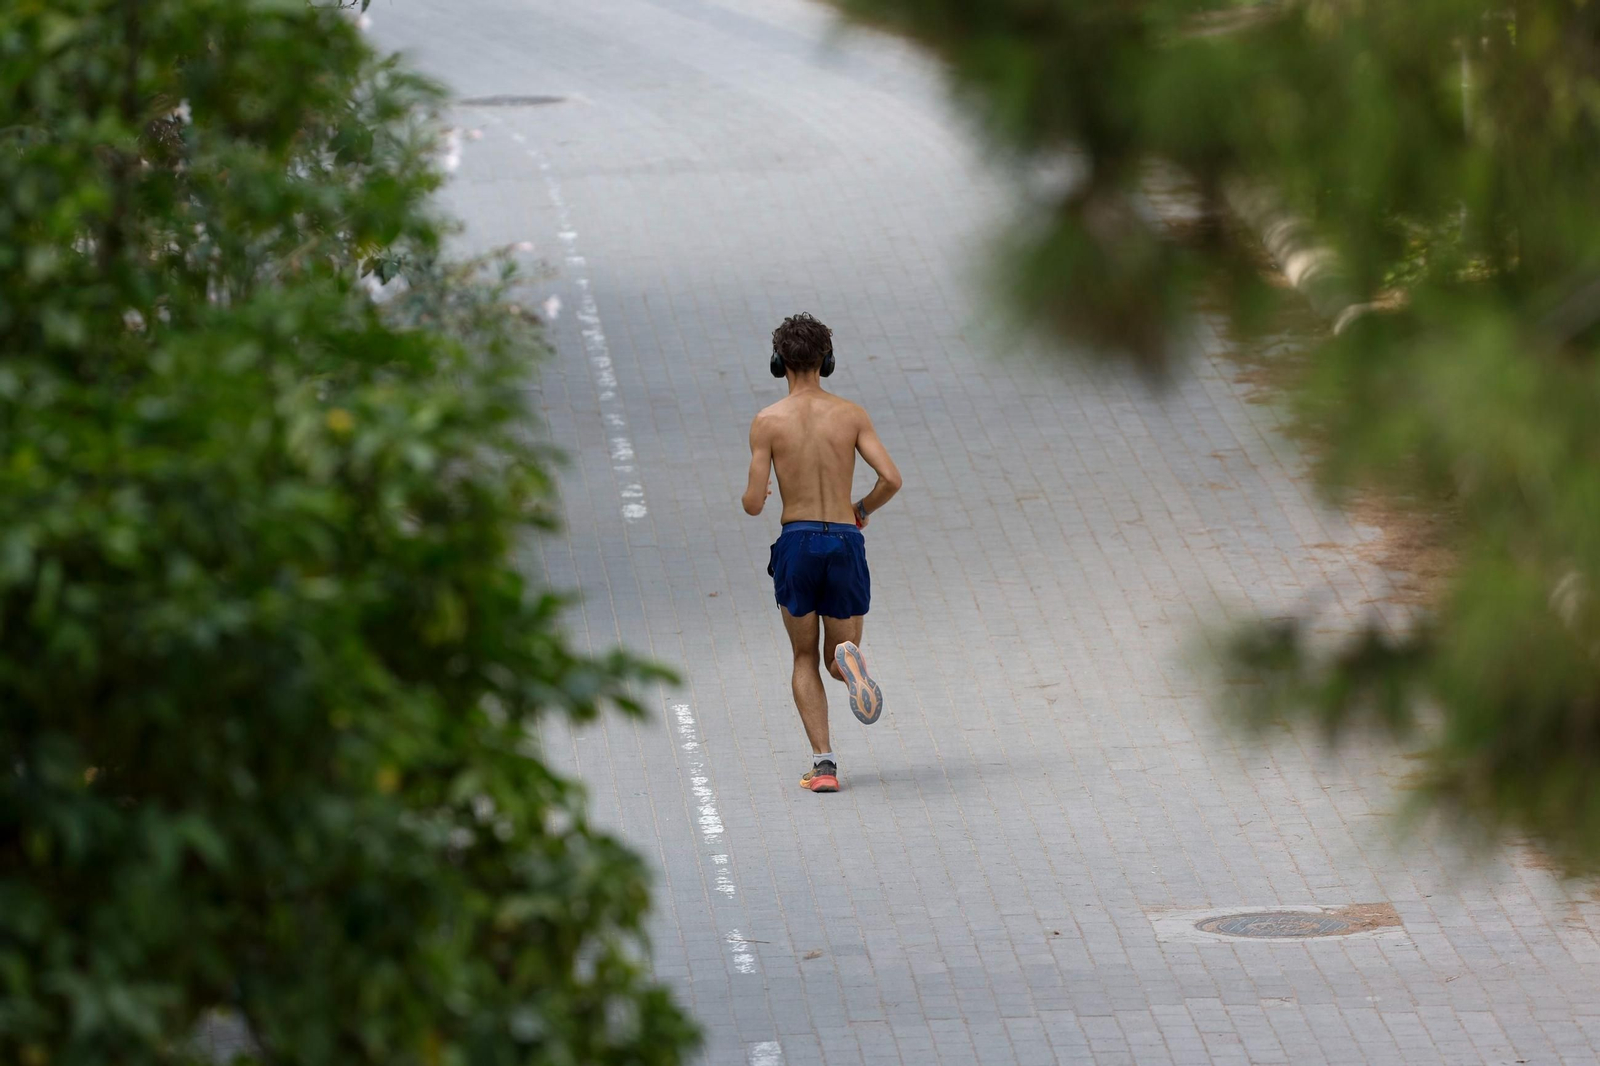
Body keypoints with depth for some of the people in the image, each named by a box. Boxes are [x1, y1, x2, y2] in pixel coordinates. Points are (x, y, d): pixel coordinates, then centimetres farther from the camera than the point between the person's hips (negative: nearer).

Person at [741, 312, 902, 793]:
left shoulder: (767, 422, -3)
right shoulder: (851, 415, 2)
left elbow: (754, 504, -6)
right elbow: (891, 478, -7)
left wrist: (749, 496, 19)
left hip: (796, 542, -1)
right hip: (845, 542, 1)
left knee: (805, 660, 14)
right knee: (839, 654, 14)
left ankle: (823, 762, -1)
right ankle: (848, 659, -27)